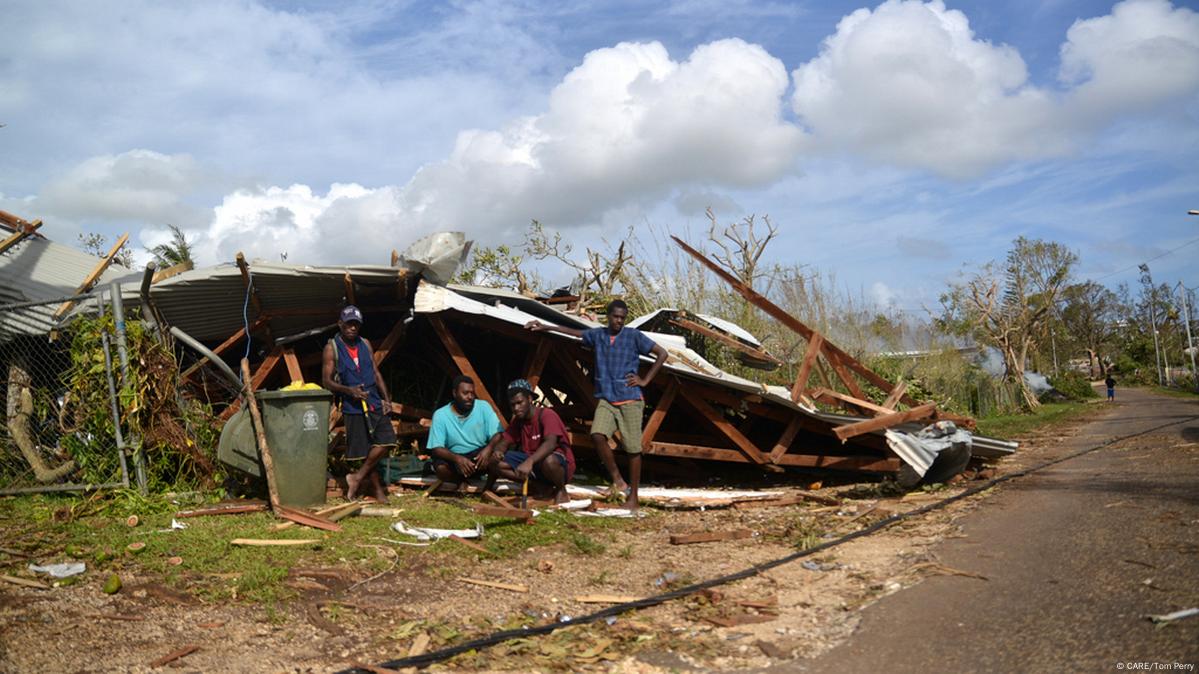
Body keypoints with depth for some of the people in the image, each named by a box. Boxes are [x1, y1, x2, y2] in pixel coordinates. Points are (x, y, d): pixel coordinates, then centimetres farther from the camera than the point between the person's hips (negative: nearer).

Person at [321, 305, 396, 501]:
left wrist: (386, 398, 7)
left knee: (387, 440, -9)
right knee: (364, 450, 0)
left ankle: (358, 477, 4)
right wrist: (348, 390, -20)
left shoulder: (365, 344, 11)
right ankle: (377, 489, 13)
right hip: (353, 408, -4)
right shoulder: (332, 348, -3)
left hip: (375, 404, 5)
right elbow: (326, 381, -4)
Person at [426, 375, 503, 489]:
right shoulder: (440, 415, -10)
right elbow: (436, 449, -15)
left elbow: (498, 435, -13)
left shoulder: (483, 407, -8)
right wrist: (457, 458, -34)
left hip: (480, 454, 0)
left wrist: (488, 449, -36)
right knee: (441, 468, -33)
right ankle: (462, 480, -1)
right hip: (454, 457, 0)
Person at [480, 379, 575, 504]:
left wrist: (529, 461, -48)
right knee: (494, 462, -10)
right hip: (531, 463, 7)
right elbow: (504, 442, 3)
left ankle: (561, 490, -9)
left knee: (549, 461, -44)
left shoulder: (546, 415, -17)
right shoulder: (518, 421, 7)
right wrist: (497, 451, -22)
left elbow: (550, 443, -33)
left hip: (561, 464, -7)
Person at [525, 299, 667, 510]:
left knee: (633, 448, -1)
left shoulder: (634, 336, -2)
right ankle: (617, 479, -2)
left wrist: (645, 380, -3)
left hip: (630, 400, -3)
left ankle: (633, 497, 11)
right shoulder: (598, 334, 9)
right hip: (606, 399, 3)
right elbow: (574, 332, 23)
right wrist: (545, 327, 22)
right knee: (597, 435, -21)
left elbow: (662, 354, 0)